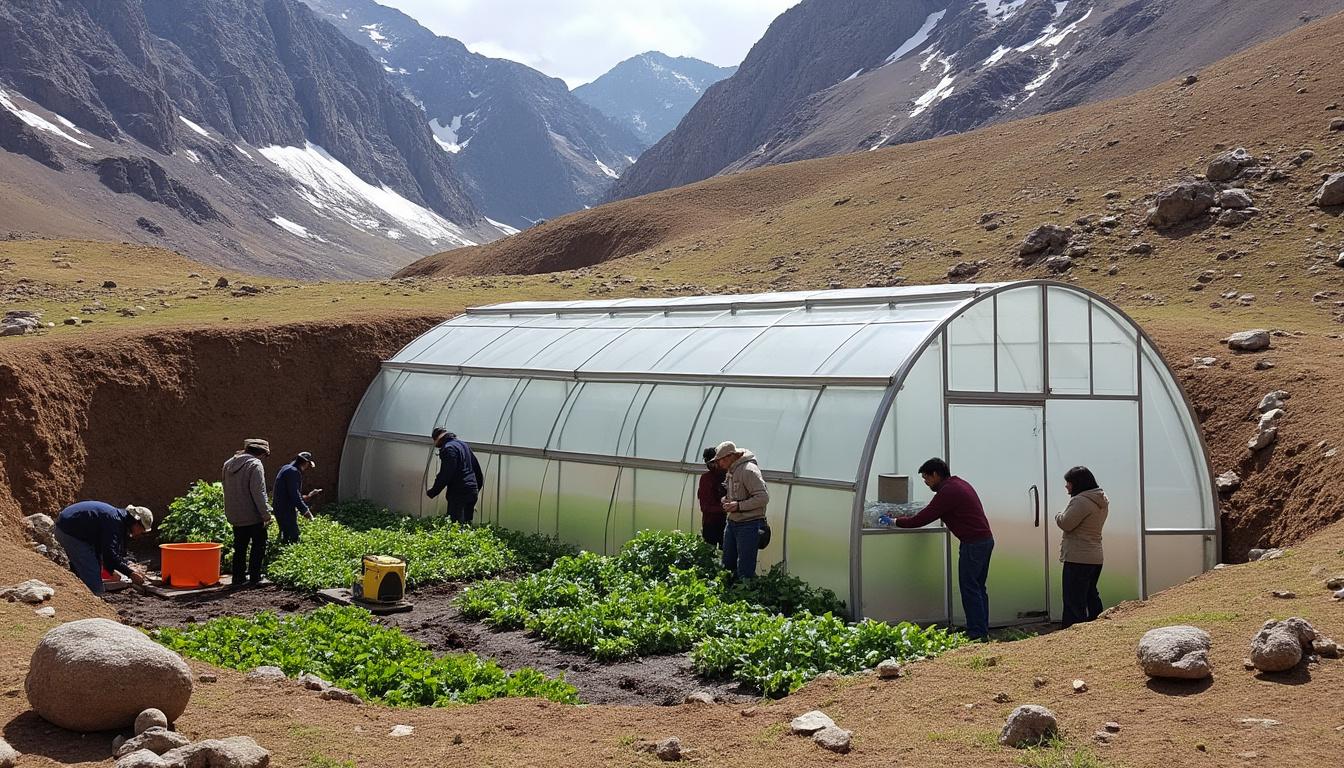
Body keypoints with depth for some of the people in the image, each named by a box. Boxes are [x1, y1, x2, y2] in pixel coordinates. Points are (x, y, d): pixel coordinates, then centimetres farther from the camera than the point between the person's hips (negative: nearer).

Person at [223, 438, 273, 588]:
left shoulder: (228, 464, 11)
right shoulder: (255, 465, -15)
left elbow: (227, 490, 18)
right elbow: (258, 492, -20)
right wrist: (266, 514, -17)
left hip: (235, 515, 7)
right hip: (253, 515, -7)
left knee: (240, 548, 14)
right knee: (258, 546, 4)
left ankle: (238, 577, 16)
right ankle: (255, 578, 3)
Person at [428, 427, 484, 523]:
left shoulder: (448, 449, -10)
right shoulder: (464, 445, 17)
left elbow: (445, 476, -16)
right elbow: (477, 469, 21)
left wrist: (432, 493, -8)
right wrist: (478, 487, 27)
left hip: (459, 495, -9)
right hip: (472, 492, 9)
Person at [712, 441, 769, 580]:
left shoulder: (748, 470, -19)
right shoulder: (730, 471, 11)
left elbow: (763, 497, -23)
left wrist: (739, 505, -25)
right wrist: (727, 501, 4)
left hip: (749, 524, -9)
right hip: (732, 522, 9)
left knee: (744, 571, -7)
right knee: (727, 565, 16)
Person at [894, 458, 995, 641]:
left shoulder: (948, 491, -16)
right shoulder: (958, 483, 16)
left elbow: (923, 519, -17)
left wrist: (897, 522, -7)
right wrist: (906, 519, 21)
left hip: (973, 544, -10)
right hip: (985, 539, 10)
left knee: (970, 590, -5)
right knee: (978, 588, 14)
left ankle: (976, 634, -4)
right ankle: (983, 631, 18)